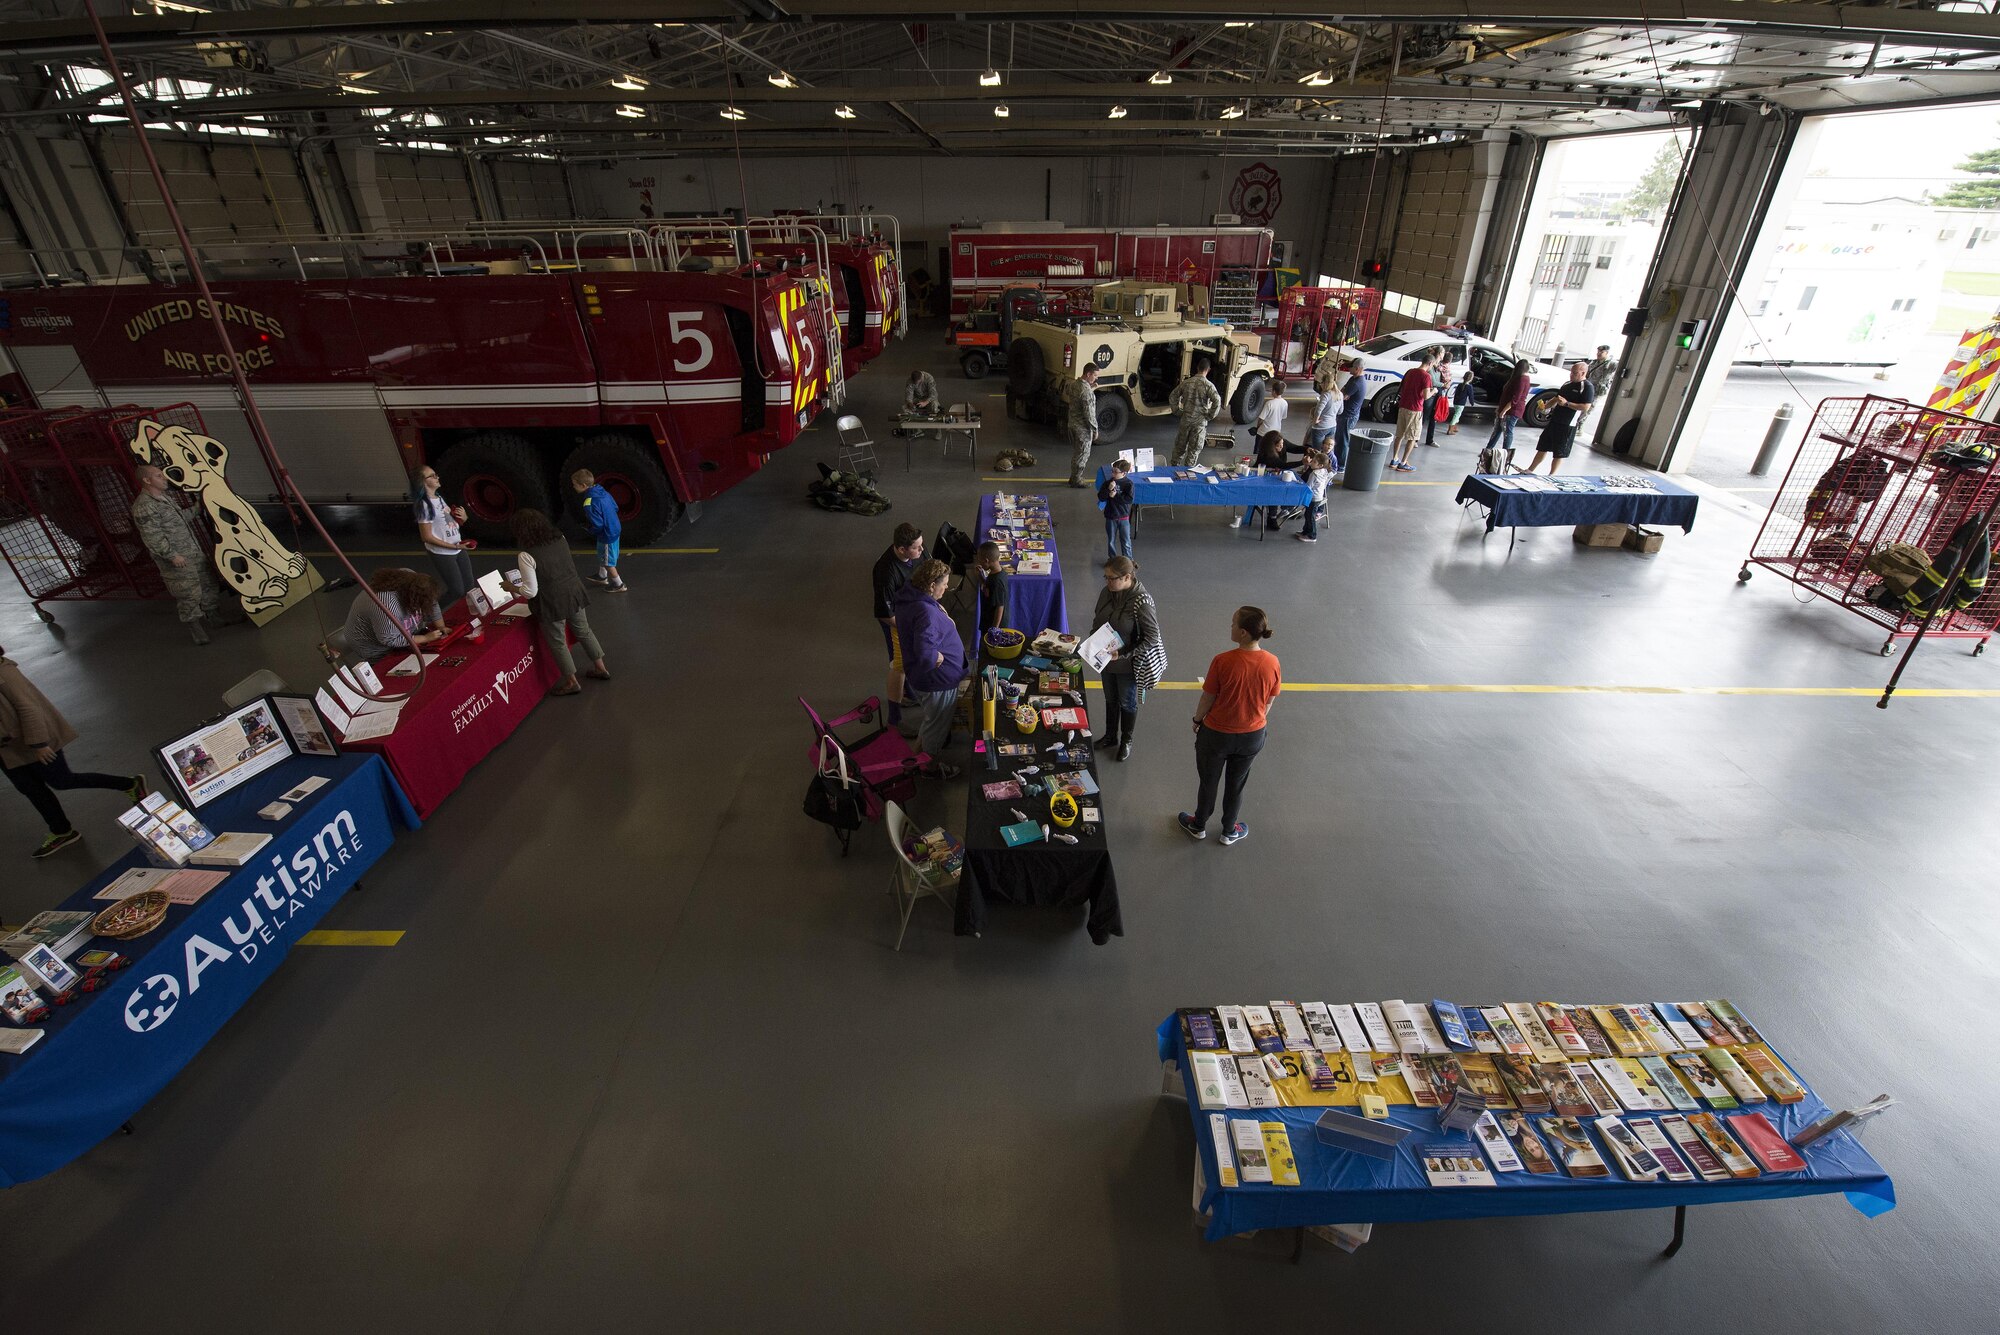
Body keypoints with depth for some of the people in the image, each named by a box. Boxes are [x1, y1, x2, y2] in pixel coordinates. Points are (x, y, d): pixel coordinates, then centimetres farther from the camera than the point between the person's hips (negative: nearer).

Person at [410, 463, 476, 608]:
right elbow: (427, 537, -18)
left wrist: (463, 518, -5)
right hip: (442, 554, -8)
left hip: (458, 549, 8)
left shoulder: (439, 497, 6)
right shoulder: (424, 505, -19)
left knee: (469, 586, 11)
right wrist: (454, 546, -19)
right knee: (457, 591, 1)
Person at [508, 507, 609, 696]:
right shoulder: (560, 538, -3)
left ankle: (571, 682, 26)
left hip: (552, 603, -6)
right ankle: (600, 668, 36)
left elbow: (530, 592, -17)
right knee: (584, 631, 23)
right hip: (574, 593, 6)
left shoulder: (526, 556, -21)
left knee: (557, 642, 13)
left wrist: (512, 587, 1)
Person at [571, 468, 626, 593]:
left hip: (607, 535, -9)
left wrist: (592, 532, -6)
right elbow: (615, 507, 7)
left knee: (608, 562, 11)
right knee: (602, 556, 29)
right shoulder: (602, 491, -3)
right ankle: (602, 577, 49)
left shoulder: (589, 503, -28)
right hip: (615, 529, 9)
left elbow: (597, 524, -26)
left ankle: (618, 585, 25)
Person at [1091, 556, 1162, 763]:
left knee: (1127, 703, 17)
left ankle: (1126, 741, 40)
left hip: (1129, 664, -6)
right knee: (1110, 699, 24)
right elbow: (1097, 619, 9)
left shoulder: (1141, 602, -29)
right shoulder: (1108, 592, -9)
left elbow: (1152, 637, -22)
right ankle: (1110, 736, 47)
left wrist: (1123, 655, -25)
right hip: (1106, 660, 6)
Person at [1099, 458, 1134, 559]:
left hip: (1123, 517, -2)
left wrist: (1115, 496, -19)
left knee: (1126, 541, 5)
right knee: (1111, 541, 14)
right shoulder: (1108, 482, -3)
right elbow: (1100, 497, -8)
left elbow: (1129, 499, -19)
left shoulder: (1128, 483, -10)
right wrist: (1108, 489, -23)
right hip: (1110, 516, 2)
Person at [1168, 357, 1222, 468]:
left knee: (1180, 446, 17)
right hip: (1200, 421, -3)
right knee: (1194, 449, 7)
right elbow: (1217, 401, -22)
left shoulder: (1186, 382, 0)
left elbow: (1172, 396, 7)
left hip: (1185, 419, 3)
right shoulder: (1208, 385, -13)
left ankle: (1175, 467, 27)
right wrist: (1210, 416, -10)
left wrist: (1177, 412, 11)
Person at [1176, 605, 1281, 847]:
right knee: (1236, 784, 25)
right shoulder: (1272, 663, -17)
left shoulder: (1223, 661, -28)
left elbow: (1207, 699, -15)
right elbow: (1268, 703, -3)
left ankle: (1199, 826, 44)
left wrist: (1197, 721, 4)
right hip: (1252, 736, 3)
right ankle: (1229, 831, 44)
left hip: (1217, 734, -3)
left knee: (1208, 782, 22)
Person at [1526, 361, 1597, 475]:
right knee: (1543, 447, 12)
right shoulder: (1567, 384, 12)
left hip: (1568, 425, -7)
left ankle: (1551, 476, 9)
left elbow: (1586, 407, -19)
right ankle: (1530, 470, 19)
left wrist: (1566, 403, -22)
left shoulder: (1587, 387, -11)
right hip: (1554, 421, 7)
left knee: (1559, 453, 2)